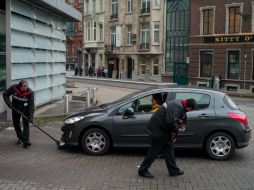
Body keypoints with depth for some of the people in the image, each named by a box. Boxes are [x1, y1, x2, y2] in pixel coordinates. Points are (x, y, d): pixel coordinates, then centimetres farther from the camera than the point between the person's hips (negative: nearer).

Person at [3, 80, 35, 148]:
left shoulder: (30, 92, -25)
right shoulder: (13, 88, -20)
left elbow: (31, 105, -24)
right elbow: (5, 94, -5)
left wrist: (31, 116, -31)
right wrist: (9, 103, -19)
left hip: (25, 109, -3)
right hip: (15, 108, 3)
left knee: (26, 124, -12)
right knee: (16, 124, 11)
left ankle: (25, 141, -14)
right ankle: (20, 138, 31)